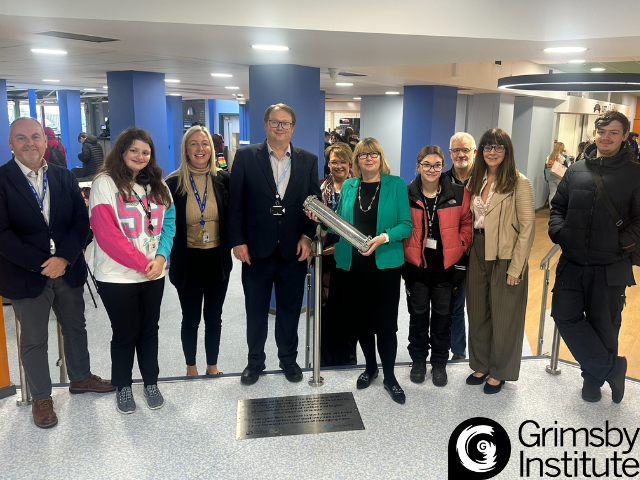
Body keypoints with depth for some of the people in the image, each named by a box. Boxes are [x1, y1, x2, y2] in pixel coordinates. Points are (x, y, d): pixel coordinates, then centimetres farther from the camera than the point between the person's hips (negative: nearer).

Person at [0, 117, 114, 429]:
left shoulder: (64, 177, 4)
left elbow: (81, 221, -1)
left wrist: (64, 258, -15)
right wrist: (42, 263, -19)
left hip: (68, 271, 4)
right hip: (26, 276, -4)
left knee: (76, 328, 19)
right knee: (33, 341, 10)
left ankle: (80, 377, 41)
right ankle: (41, 397, 29)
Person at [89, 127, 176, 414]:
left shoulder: (157, 184, 8)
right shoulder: (105, 183, -9)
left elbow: (169, 222, 6)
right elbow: (106, 233, -15)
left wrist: (160, 257, -11)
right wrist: (141, 263, -17)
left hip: (153, 274, 4)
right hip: (117, 277, -4)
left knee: (149, 329, 14)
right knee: (125, 334, 8)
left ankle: (151, 383, 31)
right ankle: (123, 386, 28)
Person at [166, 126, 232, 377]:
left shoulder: (223, 179, -2)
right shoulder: (173, 183, -7)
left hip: (218, 260, 2)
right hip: (188, 262, -1)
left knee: (214, 317, 14)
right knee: (191, 318, 12)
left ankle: (212, 366, 32)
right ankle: (191, 368, 31)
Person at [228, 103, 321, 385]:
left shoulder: (308, 160, 6)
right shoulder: (245, 156, 0)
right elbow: (235, 202, -2)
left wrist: (307, 237, -6)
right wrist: (237, 241, -8)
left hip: (294, 250, 1)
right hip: (256, 249, -1)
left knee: (290, 309, 13)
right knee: (256, 309, 12)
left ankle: (288, 359, 32)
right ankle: (255, 361, 30)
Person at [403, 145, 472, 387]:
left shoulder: (458, 193, -2)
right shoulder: (407, 194, -2)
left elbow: (466, 225, 5)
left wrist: (459, 251, -2)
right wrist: (405, 254, -3)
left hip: (446, 265, 0)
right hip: (416, 264, 0)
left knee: (443, 315, 10)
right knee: (418, 314, 11)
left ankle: (439, 362, 28)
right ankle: (418, 360, 29)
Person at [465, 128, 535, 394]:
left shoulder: (519, 182, -10)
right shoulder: (476, 181, 8)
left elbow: (527, 227, -12)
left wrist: (516, 267, -16)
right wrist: (469, 252, 3)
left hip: (505, 258, -5)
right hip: (478, 255, 6)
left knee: (504, 317, 8)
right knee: (478, 313, 14)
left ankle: (499, 372, 27)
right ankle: (481, 365, 33)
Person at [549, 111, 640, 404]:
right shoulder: (576, 170, 9)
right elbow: (558, 206, 14)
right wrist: (557, 229, -3)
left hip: (610, 267, -3)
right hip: (572, 263, 3)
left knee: (603, 325, 8)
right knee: (565, 315, -3)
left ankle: (595, 377, 30)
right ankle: (612, 368, 12)